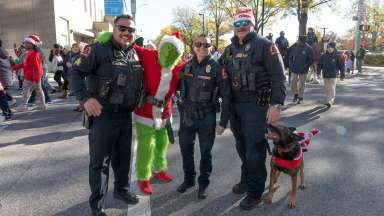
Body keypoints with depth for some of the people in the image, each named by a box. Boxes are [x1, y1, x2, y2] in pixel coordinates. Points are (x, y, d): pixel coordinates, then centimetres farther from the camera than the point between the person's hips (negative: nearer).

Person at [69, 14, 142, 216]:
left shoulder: (135, 54, 9)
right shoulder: (98, 50, -10)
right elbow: (75, 73, -15)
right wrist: (85, 98, -27)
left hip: (126, 116, 6)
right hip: (102, 115, -6)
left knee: (123, 156, 20)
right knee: (100, 161, 4)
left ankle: (121, 189, 42)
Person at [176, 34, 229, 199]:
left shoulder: (216, 67, -8)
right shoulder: (187, 65, 4)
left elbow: (225, 94, -9)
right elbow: (180, 86, 16)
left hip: (206, 117, -4)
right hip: (187, 114, 4)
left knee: (205, 151, 9)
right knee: (185, 149, 14)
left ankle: (203, 183, 28)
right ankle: (188, 179, 35)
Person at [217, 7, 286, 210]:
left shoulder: (264, 45, -7)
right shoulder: (229, 50, 12)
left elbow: (278, 76, -11)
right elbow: (223, 77, 17)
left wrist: (276, 104, -18)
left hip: (256, 105, -6)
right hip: (235, 105, 6)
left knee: (254, 149, -2)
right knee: (242, 146, 17)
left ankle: (255, 192, 11)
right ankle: (246, 180, 35)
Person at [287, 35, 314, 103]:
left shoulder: (308, 49, -9)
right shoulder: (294, 46, -2)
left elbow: (311, 60, -4)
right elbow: (289, 55, 10)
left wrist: (306, 66, -12)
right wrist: (290, 64, 1)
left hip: (303, 70, -2)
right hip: (294, 69, 2)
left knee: (302, 84, 7)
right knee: (293, 82, 2)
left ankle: (300, 97, 18)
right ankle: (295, 94, 22)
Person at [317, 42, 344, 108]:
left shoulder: (337, 56, -4)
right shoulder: (324, 56, 4)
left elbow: (341, 65, 0)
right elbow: (320, 64, 11)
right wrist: (318, 72, 4)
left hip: (333, 75, -4)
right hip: (325, 75, 4)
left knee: (332, 88, -8)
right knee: (327, 89, 11)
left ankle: (330, 102, -12)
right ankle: (328, 100, 24)